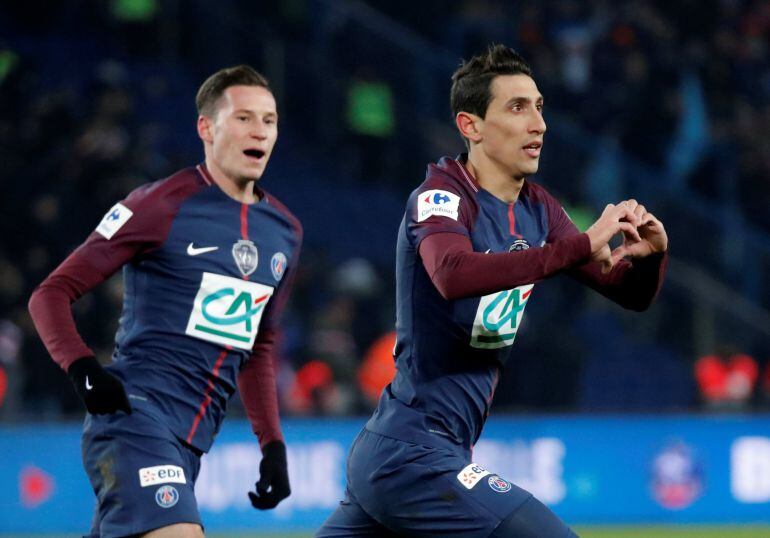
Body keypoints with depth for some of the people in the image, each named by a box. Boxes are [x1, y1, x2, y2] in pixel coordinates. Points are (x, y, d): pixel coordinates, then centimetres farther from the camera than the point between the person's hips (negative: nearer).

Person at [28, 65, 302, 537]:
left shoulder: (286, 232, 14)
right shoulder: (162, 206, -5)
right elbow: (52, 293, -4)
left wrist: (273, 445, 17)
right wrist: (82, 368, -21)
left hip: (193, 441, 7)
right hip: (136, 411, -7)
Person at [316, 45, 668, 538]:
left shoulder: (537, 210, 12)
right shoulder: (442, 197, -12)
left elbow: (632, 294, 14)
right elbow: (454, 274, -35)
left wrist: (651, 253, -9)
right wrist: (582, 246, -38)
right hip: (412, 457, -9)